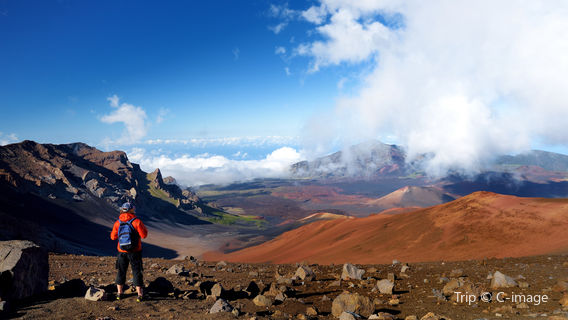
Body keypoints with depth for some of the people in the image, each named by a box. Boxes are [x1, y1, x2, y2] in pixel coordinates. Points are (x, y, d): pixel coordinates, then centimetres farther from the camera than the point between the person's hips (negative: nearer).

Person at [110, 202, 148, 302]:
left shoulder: (117, 223, -2)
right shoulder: (137, 221, -14)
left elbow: (113, 237, 8)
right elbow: (144, 235, -11)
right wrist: (142, 227, 4)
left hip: (122, 252, 3)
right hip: (135, 252, -3)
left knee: (121, 272, 18)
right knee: (137, 272, 5)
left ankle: (119, 293, 27)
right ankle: (140, 295, 6)